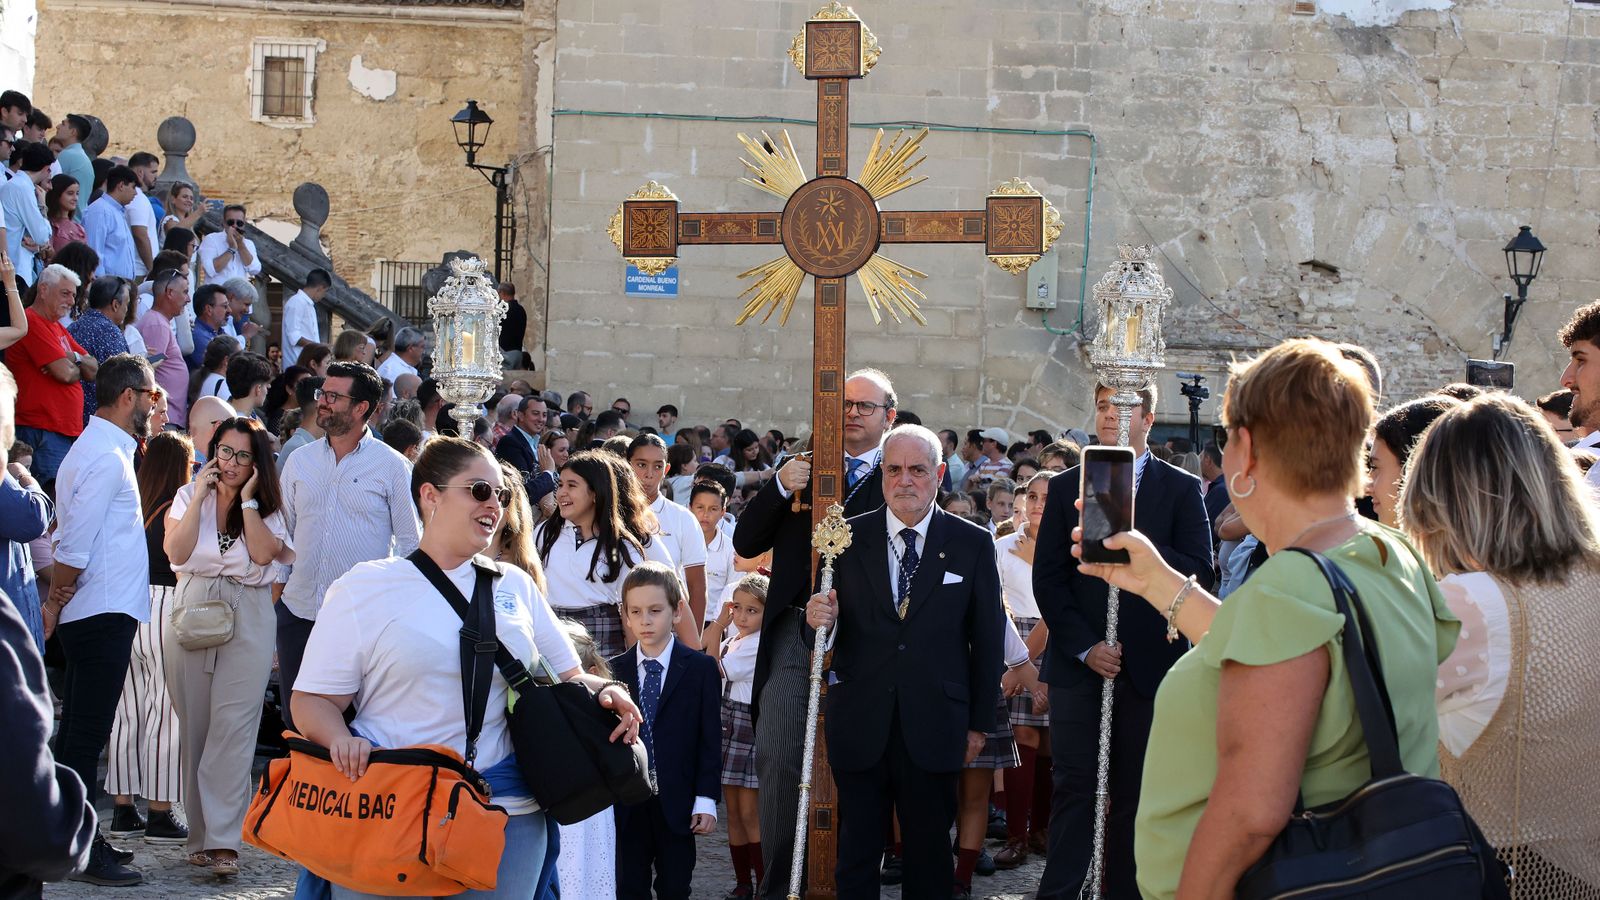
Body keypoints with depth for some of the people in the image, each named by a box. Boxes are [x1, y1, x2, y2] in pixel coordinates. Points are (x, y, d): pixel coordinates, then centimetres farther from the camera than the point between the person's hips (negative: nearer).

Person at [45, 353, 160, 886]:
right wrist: (57, 605, -10)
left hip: (94, 616, 10)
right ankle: (83, 856, -2)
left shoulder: (104, 450, 17)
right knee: (85, 736, -6)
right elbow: (76, 545, -19)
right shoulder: (106, 457, -15)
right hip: (104, 615, -10)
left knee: (77, 732, 14)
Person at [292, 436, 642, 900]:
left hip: (507, 813, 3)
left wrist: (605, 690, -2)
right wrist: (340, 738, -20)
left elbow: (565, 675, 20)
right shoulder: (364, 589, 3)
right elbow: (312, 698, 1)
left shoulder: (516, 586, 14)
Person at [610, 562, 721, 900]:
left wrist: (706, 800, -8)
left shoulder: (701, 668, -1)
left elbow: (710, 739, -2)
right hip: (626, 805, 2)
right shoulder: (614, 670, 5)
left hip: (677, 804, -2)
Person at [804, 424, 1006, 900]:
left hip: (934, 730, -1)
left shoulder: (972, 544, 1)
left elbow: (988, 639, 4)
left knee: (930, 855, 8)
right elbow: (829, 626, 5)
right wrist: (818, 619, -20)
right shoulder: (849, 538, 3)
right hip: (859, 725, 1)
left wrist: (980, 722, 3)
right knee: (856, 853, 7)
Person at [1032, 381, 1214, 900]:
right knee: (1074, 786, -2)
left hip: (1149, 664, 0)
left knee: (1135, 793, 3)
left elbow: (1199, 572, -4)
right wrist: (1085, 646, -6)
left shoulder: (1181, 490, 6)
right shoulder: (1065, 488, 10)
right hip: (1079, 663, 1)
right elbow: (1048, 579, 5)